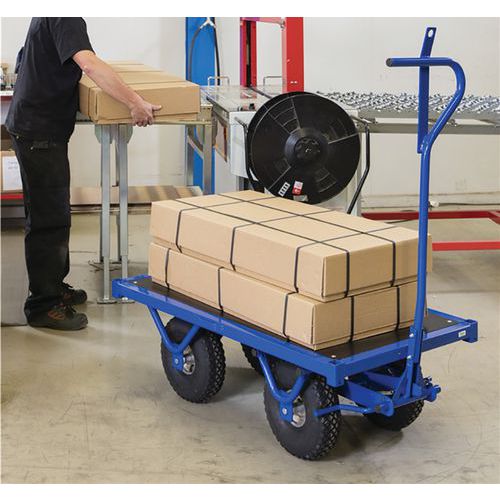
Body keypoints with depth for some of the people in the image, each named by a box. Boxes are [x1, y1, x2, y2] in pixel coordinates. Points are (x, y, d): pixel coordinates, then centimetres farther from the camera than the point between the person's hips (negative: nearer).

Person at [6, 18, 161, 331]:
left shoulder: (51, 17, 13)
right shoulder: (64, 19, -19)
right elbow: (89, 64, -33)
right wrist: (135, 103, -31)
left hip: (37, 128, 10)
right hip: (39, 131, -10)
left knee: (51, 215, 19)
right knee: (49, 219, -5)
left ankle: (53, 286, 30)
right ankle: (43, 306, 1)